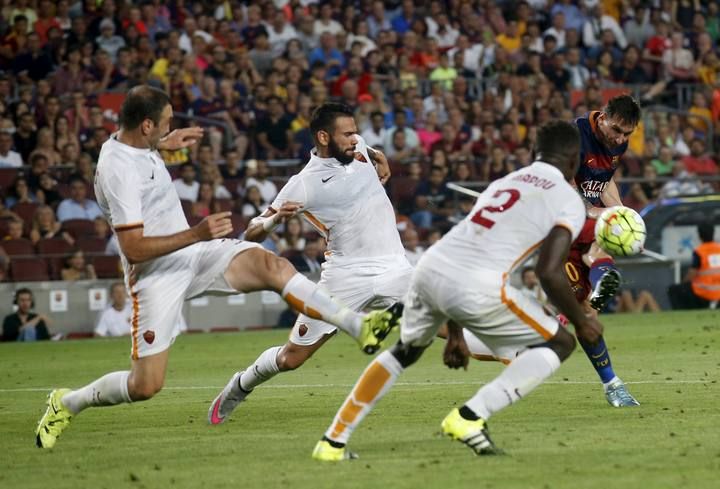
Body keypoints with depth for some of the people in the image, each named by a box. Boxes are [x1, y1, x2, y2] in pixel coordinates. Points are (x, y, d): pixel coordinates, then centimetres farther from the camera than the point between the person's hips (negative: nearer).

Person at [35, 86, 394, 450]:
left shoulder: (129, 141, 3)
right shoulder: (118, 171, -25)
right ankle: (66, 404, 18)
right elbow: (133, 249, -28)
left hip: (194, 253, 8)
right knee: (146, 385, -8)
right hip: (157, 275, -8)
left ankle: (359, 327, -23)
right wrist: (197, 234, -30)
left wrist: (164, 144, 30)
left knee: (271, 266, -18)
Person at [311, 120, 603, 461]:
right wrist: (581, 321, 10)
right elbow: (549, 273, -7)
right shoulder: (569, 200, 6)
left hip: (430, 267, 7)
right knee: (559, 345, 12)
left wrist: (455, 332, 35)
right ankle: (470, 417, -2)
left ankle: (334, 441, 31)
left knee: (405, 352, 32)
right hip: (475, 288, -7)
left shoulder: (504, 182, 27)